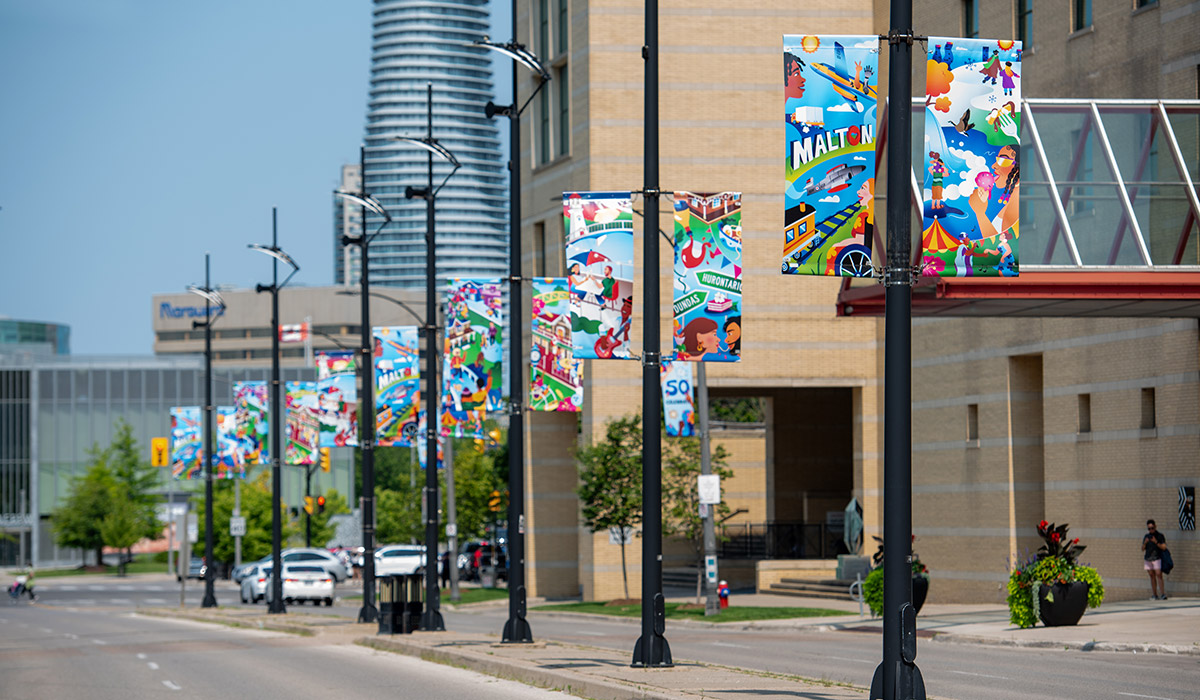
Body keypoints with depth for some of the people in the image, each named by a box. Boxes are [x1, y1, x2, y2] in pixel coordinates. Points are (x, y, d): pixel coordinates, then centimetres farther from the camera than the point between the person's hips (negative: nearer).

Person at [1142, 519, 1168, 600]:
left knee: (1159, 575, -15)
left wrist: (1156, 542, -20)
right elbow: (1143, 549, 12)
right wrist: (1145, 543, -7)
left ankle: (1163, 595, -20)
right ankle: (1154, 595, 8)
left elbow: (1164, 547, -6)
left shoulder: (1160, 536, 0)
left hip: (1157, 559, -5)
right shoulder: (1146, 536, 13)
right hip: (1148, 559, 5)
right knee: (1152, 576, 6)